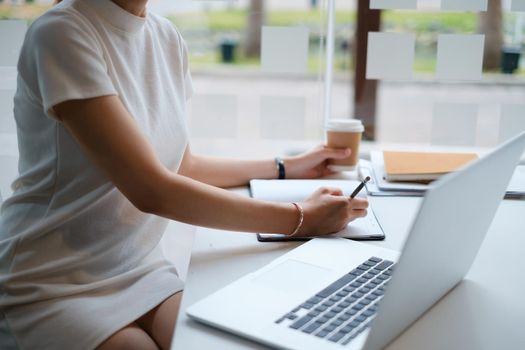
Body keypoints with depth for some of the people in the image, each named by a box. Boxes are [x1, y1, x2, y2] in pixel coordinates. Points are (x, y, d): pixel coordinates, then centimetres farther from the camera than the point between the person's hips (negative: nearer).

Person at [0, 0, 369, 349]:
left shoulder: (168, 37, 3)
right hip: (52, 288, -5)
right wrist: (300, 219, -19)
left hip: (142, 270, 6)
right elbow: (151, 190, -24)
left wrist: (286, 167, 16)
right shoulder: (62, 33, -18)